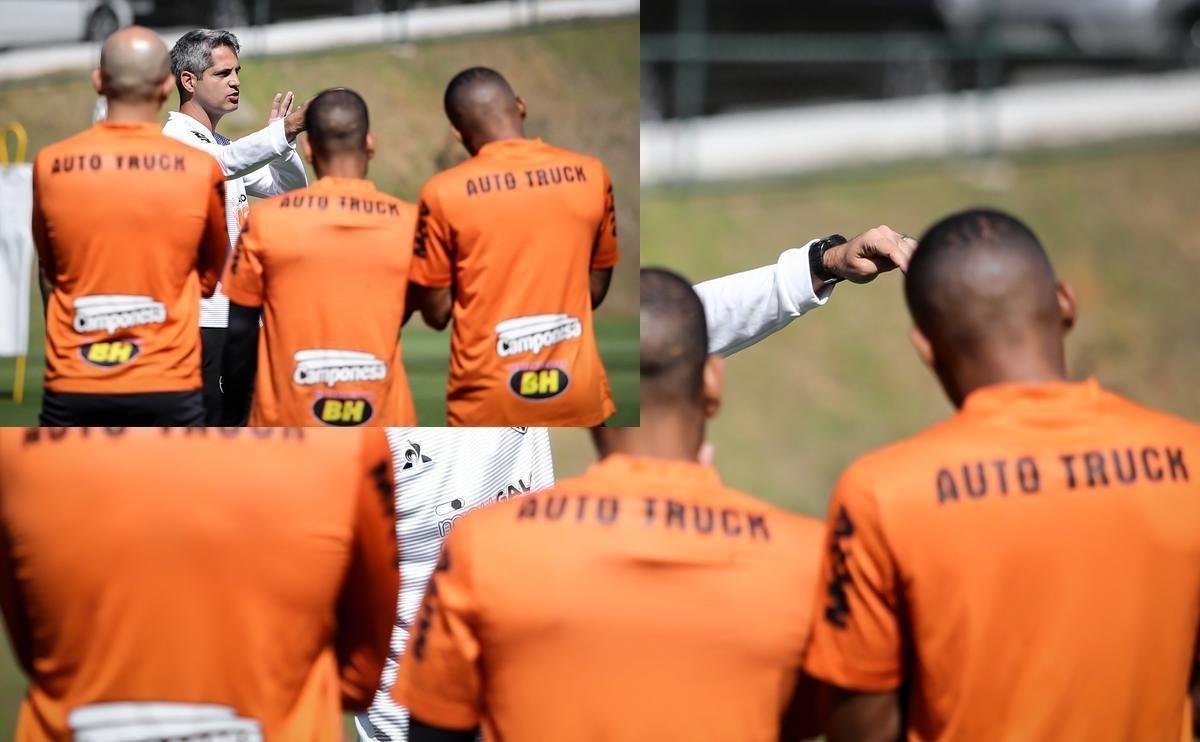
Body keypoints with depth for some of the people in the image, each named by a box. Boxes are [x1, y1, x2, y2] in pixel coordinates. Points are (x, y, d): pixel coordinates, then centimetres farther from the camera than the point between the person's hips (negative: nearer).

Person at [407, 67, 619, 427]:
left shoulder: (444, 193, -10)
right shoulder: (590, 174, -1)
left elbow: (435, 312, -4)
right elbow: (597, 289, 9)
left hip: (490, 400, -3)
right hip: (576, 393, 3)